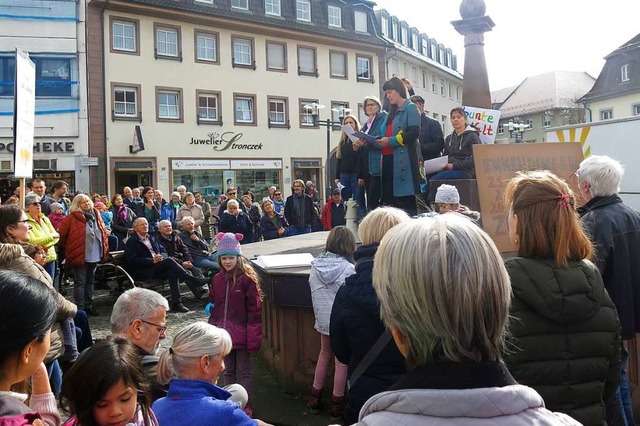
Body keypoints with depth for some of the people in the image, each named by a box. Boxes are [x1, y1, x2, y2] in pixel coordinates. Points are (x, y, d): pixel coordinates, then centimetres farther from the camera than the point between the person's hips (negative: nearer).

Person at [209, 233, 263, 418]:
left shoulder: (247, 278, -13)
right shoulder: (217, 279, 4)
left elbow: (255, 309, -14)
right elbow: (213, 306, 14)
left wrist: (253, 337, -16)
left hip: (241, 334, -5)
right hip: (223, 333, 5)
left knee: (244, 370, 6)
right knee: (228, 370, 17)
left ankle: (246, 405, 17)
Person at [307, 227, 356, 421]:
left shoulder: (316, 265, -4)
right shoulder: (348, 268, -20)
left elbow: (315, 291, 5)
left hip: (323, 318, 5)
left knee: (324, 354, 24)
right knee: (342, 361, 10)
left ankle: (315, 398, 31)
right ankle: (336, 405, 20)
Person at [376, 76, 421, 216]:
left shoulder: (410, 108, 0)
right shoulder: (392, 112, 24)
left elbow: (414, 132, -13)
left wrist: (391, 141, -15)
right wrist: (380, 140, 6)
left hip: (403, 158, -8)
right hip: (388, 159, 8)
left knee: (406, 201, -9)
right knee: (389, 198, 6)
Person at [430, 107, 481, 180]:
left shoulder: (472, 136, 2)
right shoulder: (449, 138, 23)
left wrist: (454, 165, -13)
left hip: (465, 171, -6)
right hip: (449, 170, 6)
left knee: (433, 180, -31)